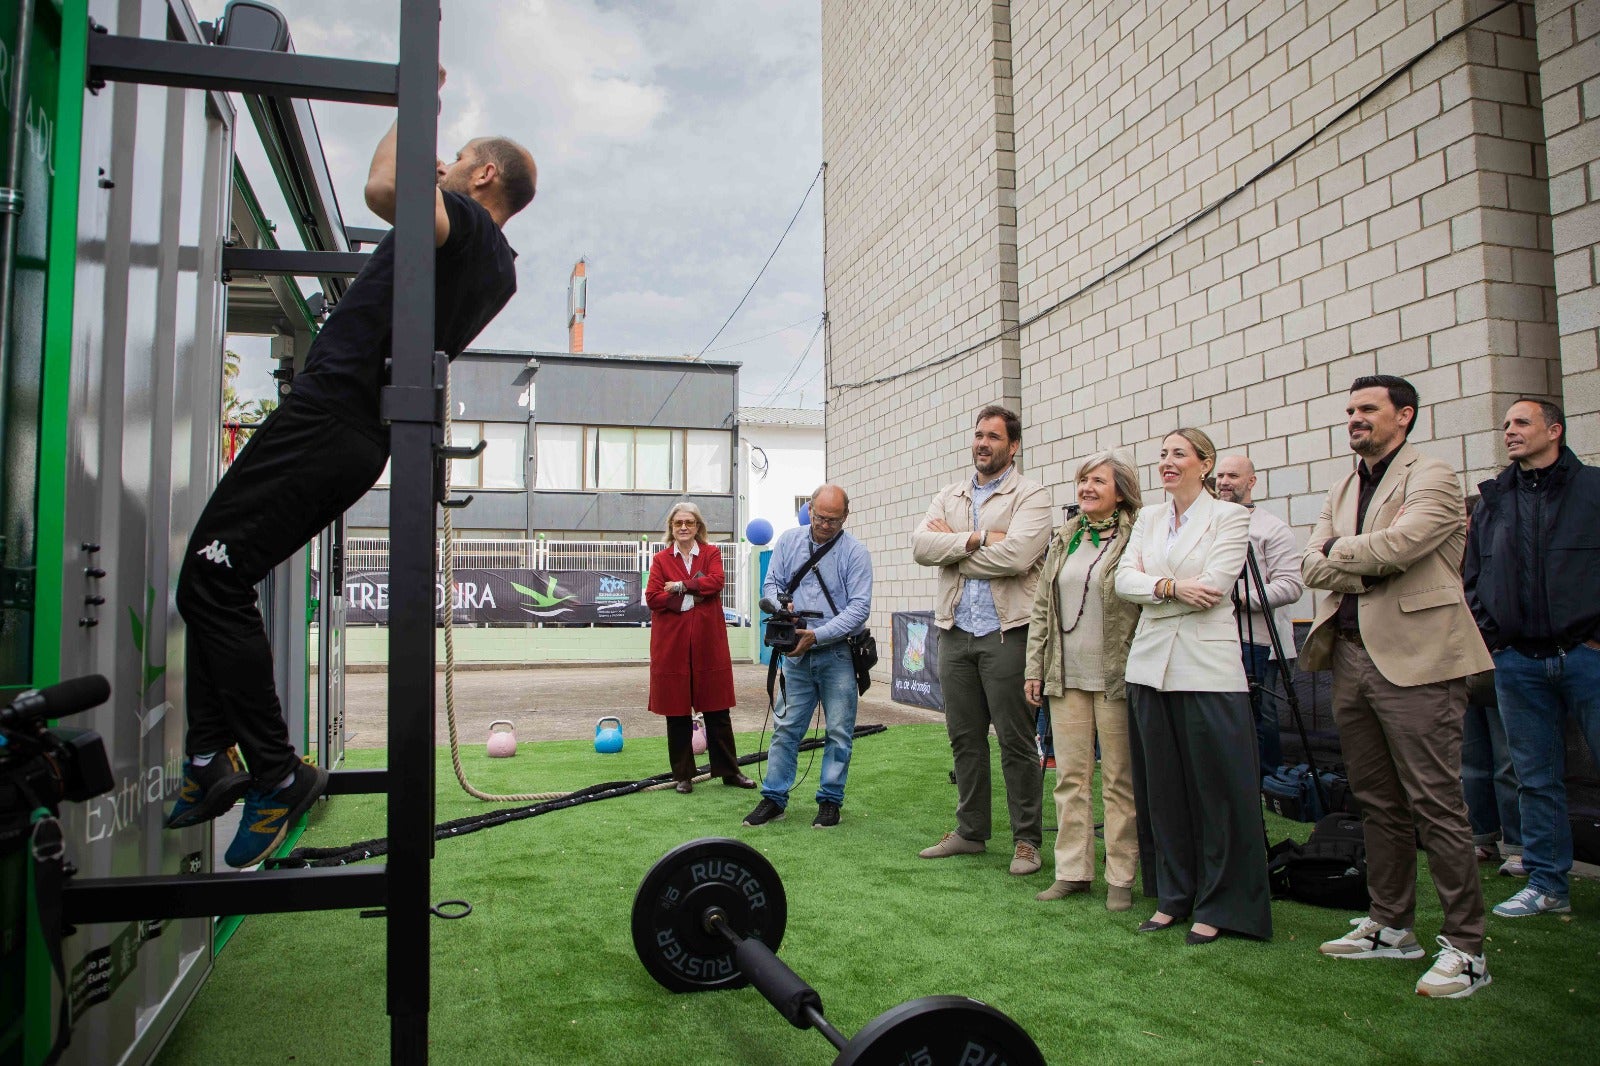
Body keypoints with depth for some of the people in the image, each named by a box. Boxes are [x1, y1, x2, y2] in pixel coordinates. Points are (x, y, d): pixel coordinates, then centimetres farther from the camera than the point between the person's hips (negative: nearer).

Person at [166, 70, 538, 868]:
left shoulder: (466, 221, -6)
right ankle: (210, 760, 15)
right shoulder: (497, 269, 22)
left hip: (326, 415, -10)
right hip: (362, 436, 10)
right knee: (214, 583, 14)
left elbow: (385, 189, -27)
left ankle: (275, 774, -5)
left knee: (213, 582, -8)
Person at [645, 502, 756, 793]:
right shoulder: (661, 559, 8)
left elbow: (716, 581, -11)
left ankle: (729, 770, 17)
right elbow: (652, 597, -4)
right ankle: (683, 775, 16)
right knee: (676, 709, 5)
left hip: (708, 641, 0)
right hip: (672, 642, 0)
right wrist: (689, 599, -13)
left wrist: (679, 586, -11)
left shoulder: (712, 553, 8)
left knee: (717, 709, 6)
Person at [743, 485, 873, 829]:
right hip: (796, 654, 3)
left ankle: (830, 800, 15)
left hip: (838, 655, -2)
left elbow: (859, 607, -11)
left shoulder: (855, 552, -6)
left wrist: (818, 635, -19)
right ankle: (774, 798, 13)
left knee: (839, 730, 3)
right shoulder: (788, 540, 5)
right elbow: (771, 583, 9)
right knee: (785, 726, 5)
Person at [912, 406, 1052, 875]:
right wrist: (976, 539, -15)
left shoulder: (1031, 496, -3)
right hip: (955, 631, 5)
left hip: (1006, 630, -5)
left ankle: (1026, 840, 13)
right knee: (964, 738, 13)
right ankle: (970, 831, 26)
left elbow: (1016, 555, -20)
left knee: (1016, 741, 1)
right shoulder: (949, 496, 14)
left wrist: (951, 546, -9)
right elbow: (920, 545, -2)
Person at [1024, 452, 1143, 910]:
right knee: (1070, 776, 9)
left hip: (1115, 678, -5)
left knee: (1119, 780, 3)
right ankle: (1072, 871, 18)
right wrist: (1034, 669, 10)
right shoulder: (1063, 539, 13)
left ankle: (1121, 877, 14)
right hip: (1066, 677, 5)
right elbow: (1041, 607, 14)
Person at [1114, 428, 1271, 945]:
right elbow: (1124, 578, 2)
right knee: (1162, 786, 10)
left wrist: (1153, 587, -3)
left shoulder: (1230, 516, 0)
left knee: (1216, 788, 0)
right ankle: (1174, 896, 23)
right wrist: (1172, 586, -14)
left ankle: (1219, 906, 14)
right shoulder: (1148, 517, 15)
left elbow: (1213, 585, -13)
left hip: (1208, 668, -5)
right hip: (1152, 665, 5)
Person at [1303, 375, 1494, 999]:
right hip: (1351, 659, 8)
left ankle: (1465, 948, 5)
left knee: (1435, 805, -5)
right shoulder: (1343, 491, 18)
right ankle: (1390, 927, 26)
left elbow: (1398, 544, -21)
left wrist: (1340, 553, -3)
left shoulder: (1432, 478, -4)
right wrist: (1373, 557, -10)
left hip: (1414, 659, -7)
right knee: (1378, 803, 14)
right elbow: (1312, 567, 6)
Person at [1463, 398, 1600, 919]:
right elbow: (1472, 578, 16)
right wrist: (1488, 637, 5)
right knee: (1536, 779, 10)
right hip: (1518, 662, 4)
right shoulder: (1491, 502, 13)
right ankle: (1546, 885, 19)